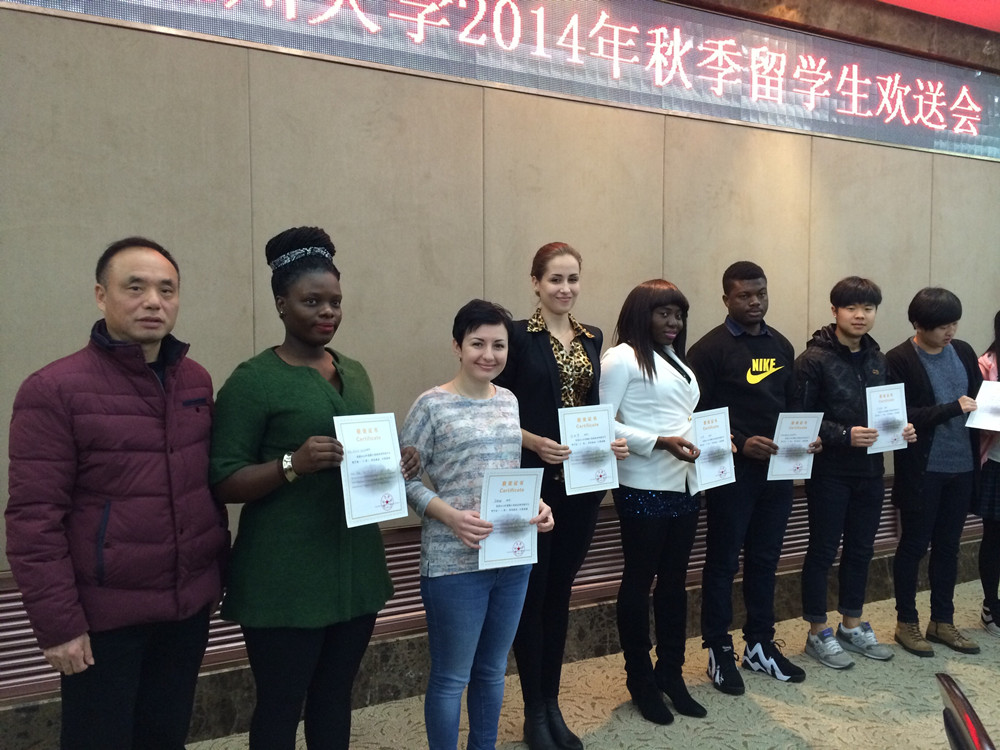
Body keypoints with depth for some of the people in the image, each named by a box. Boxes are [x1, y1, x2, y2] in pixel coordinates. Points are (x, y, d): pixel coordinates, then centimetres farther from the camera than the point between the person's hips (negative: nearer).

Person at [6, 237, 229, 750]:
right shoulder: (53, 389, -12)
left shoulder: (196, 381, 4)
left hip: (189, 607, 5)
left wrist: (219, 571, 10)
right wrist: (58, 623, -14)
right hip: (104, 617, -5)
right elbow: (34, 519, -14)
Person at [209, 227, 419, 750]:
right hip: (284, 579, -6)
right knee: (279, 707, 7)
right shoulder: (253, 380, -10)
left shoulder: (354, 372, 10)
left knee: (335, 698, 18)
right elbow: (222, 483, -11)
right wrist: (293, 463, -27)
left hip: (355, 568, 6)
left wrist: (398, 463, -1)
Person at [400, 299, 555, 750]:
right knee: (451, 677, 8)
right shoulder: (432, 405, -10)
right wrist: (452, 516, -23)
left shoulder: (509, 401, 7)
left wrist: (535, 505, -2)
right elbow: (406, 478, -11)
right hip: (454, 562, -5)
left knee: (493, 670, 20)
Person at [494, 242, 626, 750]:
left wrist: (611, 440, -1)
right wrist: (535, 442, -22)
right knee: (533, 591, 4)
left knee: (561, 590, 14)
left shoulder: (592, 338, 11)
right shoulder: (518, 336, -6)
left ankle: (552, 704, 28)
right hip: (534, 481, -5)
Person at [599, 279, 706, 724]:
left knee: (674, 579, 15)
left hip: (684, 485, 8)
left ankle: (671, 674, 29)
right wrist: (660, 443, -21)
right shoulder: (622, 357, -8)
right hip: (644, 488, -8)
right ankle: (641, 680, 20)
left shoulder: (677, 361, 17)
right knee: (639, 580, 5)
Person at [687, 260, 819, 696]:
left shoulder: (781, 346, 12)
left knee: (765, 560, 15)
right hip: (731, 472, -6)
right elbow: (697, 415, -12)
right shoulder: (710, 349, -8)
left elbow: (792, 404, 18)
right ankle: (719, 651, 18)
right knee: (723, 561, 5)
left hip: (777, 470, 6)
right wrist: (740, 444, -22)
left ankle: (760, 645, 29)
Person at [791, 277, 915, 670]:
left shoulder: (877, 358, 10)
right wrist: (844, 435, -24)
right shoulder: (815, 359, -11)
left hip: (869, 471, 7)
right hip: (829, 471, -6)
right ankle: (818, 633, 17)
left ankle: (852, 626, 31)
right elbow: (799, 417, -16)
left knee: (861, 549, 15)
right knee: (823, 551, 4)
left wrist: (901, 428, -1)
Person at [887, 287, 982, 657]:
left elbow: (979, 397, 14)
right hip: (922, 470, -6)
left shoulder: (963, 352, 7)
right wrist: (951, 409, -23)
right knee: (913, 546, 6)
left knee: (948, 546, 15)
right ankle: (907, 622, 20)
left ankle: (942, 621, 28)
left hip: (962, 466, 6)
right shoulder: (899, 360, -11)